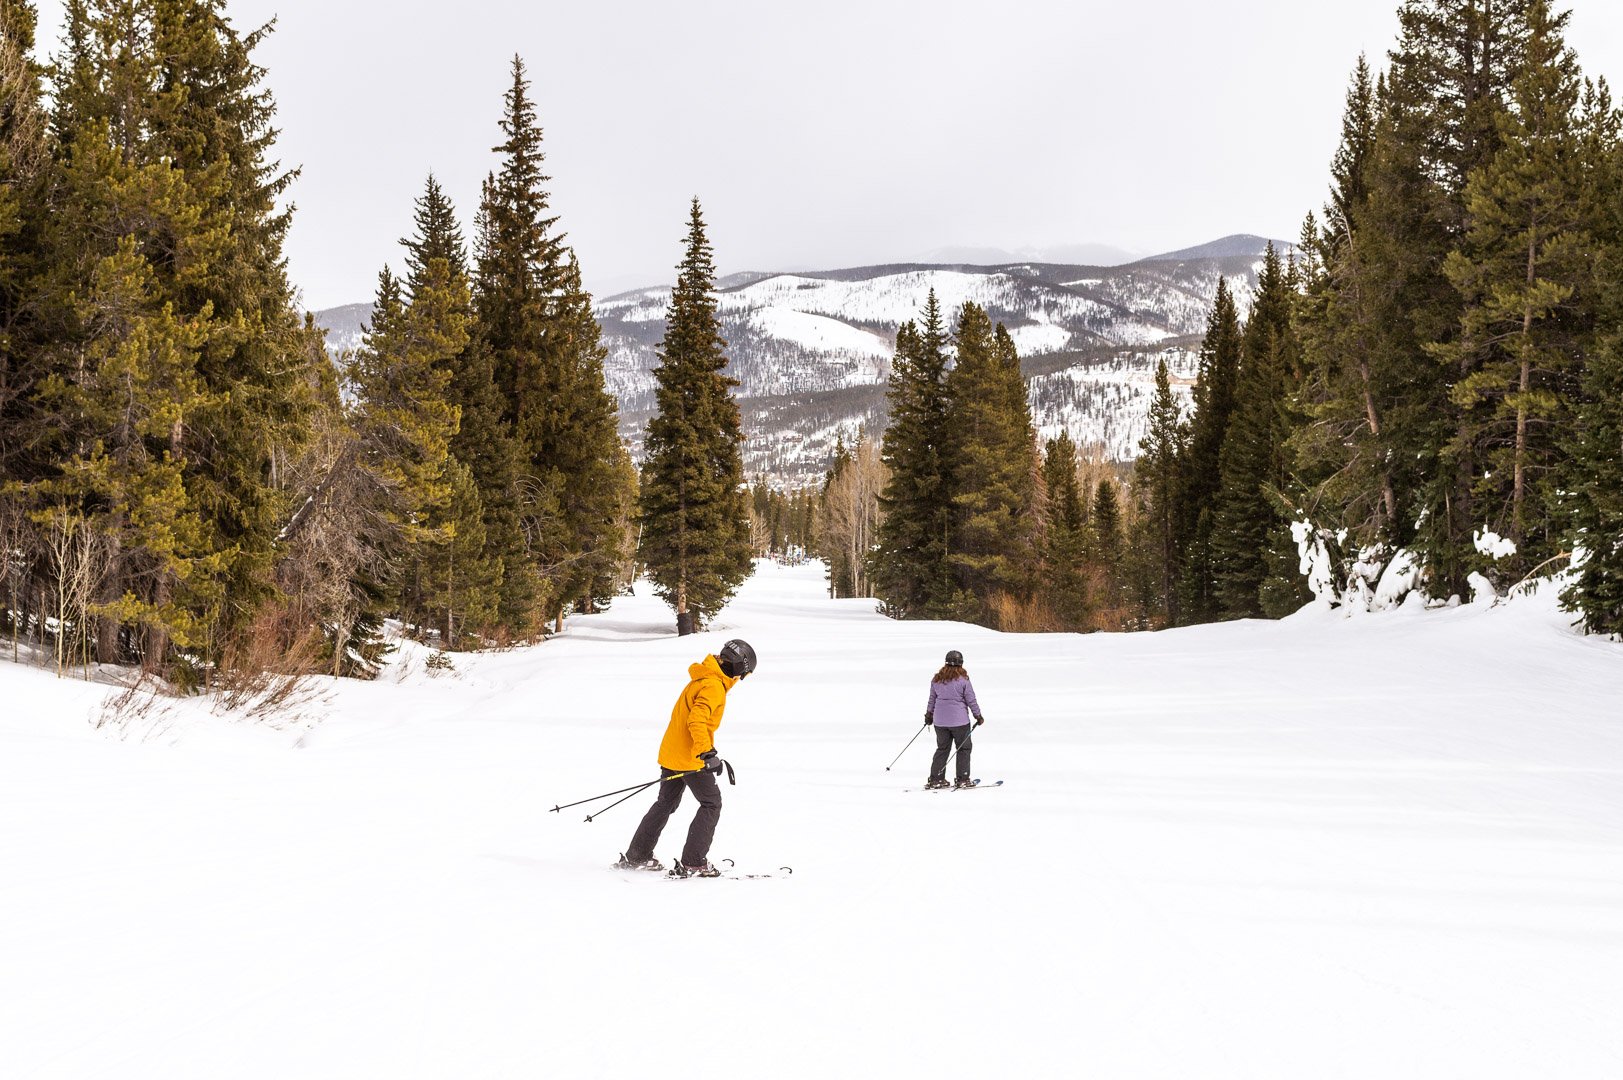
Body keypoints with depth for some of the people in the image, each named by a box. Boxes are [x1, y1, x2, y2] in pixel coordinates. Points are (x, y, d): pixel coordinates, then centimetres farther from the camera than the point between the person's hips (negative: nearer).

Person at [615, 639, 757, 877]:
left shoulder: (701, 679, 15)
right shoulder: (714, 687, -16)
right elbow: (697, 719, -29)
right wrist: (707, 752, -36)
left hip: (670, 752, 10)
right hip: (690, 758, -10)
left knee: (666, 803, 19)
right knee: (712, 804, 0)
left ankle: (636, 856, 22)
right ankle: (693, 863, -4)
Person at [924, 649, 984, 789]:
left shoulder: (937, 679, 2)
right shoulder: (963, 679, -10)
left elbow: (932, 699, 11)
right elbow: (971, 700, -6)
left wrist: (929, 714, 25)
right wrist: (978, 716, 6)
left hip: (940, 720, 4)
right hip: (959, 720, -4)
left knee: (942, 748, 14)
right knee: (964, 748, 8)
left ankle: (935, 779, 11)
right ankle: (963, 779, 6)